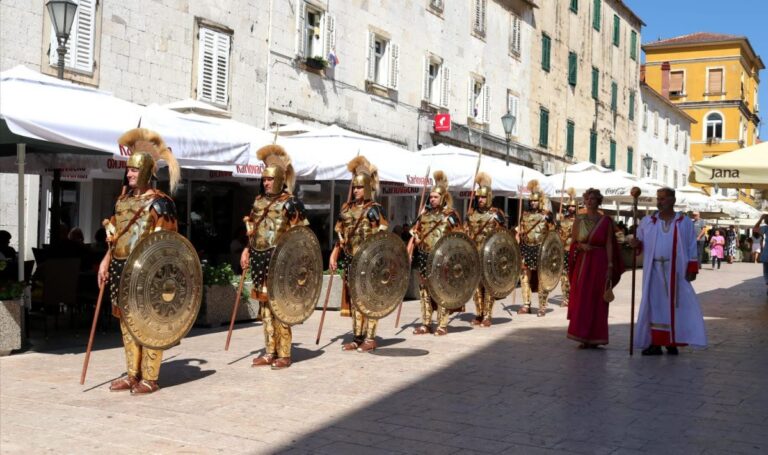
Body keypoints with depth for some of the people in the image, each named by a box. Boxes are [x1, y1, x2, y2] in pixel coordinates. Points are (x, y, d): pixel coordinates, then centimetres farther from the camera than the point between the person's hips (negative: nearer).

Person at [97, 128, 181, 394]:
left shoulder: (159, 202, -9)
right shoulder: (123, 200, 14)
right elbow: (114, 237, 19)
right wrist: (106, 261, 13)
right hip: (121, 267, 8)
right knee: (126, 321, 11)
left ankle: (149, 378, 4)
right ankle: (132, 374, 21)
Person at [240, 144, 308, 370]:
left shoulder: (290, 202, -7)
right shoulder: (259, 201, 14)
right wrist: (247, 250, 12)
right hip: (260, 260, 7)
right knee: (265, 306, 10)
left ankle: (284, 354, 2)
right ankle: (270, 352, 18)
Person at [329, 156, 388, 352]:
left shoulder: (374, 209, -8)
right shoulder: (347, 208, 12)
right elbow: (341, 236, 16)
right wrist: (334, 255, 9)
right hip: (351, 260, 7)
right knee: (354, 298, 10)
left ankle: (370, 338, 4)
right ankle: (357, 337, 17)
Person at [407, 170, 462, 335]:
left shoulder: (450, 215, -2)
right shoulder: (424, 213, 10)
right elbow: (414, 235, 12)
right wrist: (408, 253, 5)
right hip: (424, 257, 5)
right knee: (424, 289, 7)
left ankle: (442, 325, 5)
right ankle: (426, 324, 15)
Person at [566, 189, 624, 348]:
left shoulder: (606, 221, 0)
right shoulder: (579, 219, 7)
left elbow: (609, 245, -3)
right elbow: (573, 242, 9)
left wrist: (610, 266, -9)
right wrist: (582, 246, -12)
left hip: (599, 263, -2)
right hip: (582, 263, 2)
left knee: (597, 300, 0)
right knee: (581, 299, 1)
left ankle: (595, 338, 7)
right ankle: (583, 336, 9)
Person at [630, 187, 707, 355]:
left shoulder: (685, 222, 4)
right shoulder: (647, 221, 8)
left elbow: (692, 248, 3)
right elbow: (640, 242, 13)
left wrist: (692, 269, -4)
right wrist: (637, 244, -10)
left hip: (677, 272, -1)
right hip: (654, 271, 1)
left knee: (675, 305, -1)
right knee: (654, 305, 0)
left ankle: (672, 342, 7)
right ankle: (655, 343, 3)